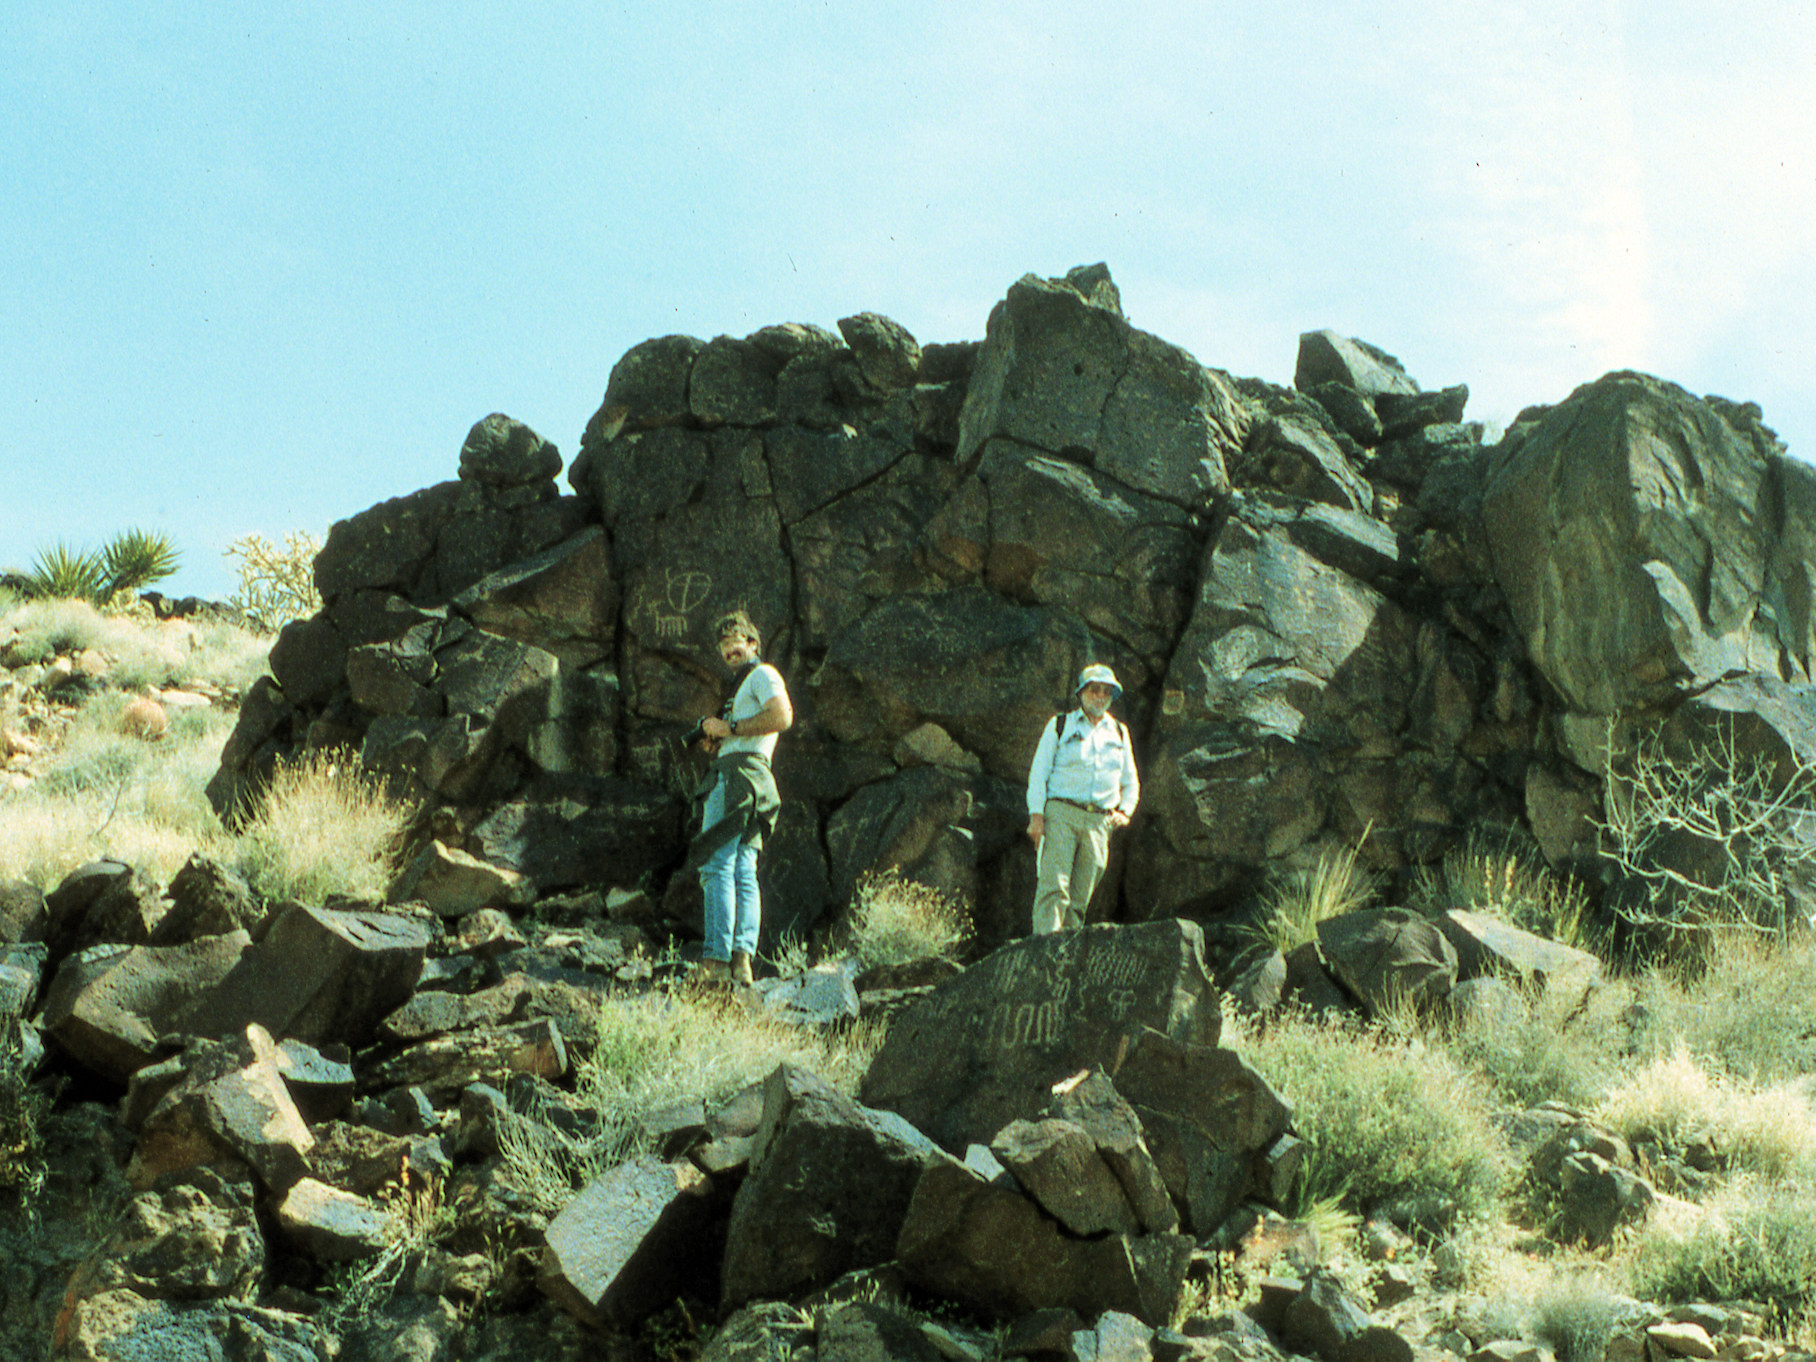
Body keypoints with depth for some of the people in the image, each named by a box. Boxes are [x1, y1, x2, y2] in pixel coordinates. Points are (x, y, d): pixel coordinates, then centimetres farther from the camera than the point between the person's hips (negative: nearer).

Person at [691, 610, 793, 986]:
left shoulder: (762, 674, 1)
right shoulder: (741, 687, 31)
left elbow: (782, 716, -17)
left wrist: (729, 728, -12)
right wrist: (712, 735, 11)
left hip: (738, 772, -10)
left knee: (718, 867, -16)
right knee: (743, 873, -1)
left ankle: (716, 961, -24)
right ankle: (742, 959, -10)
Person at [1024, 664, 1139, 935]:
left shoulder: (1119, 732, 20)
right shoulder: (1060, 725, 10)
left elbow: (1130, 782, 28)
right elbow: (1038, 773, 5)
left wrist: (1124, 812, 9)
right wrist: (1036, 815, -7)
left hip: (1099, 821, 3)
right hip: (1061, 814, -3)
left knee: (1080, 898, -1)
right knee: (1054, 887, -17)